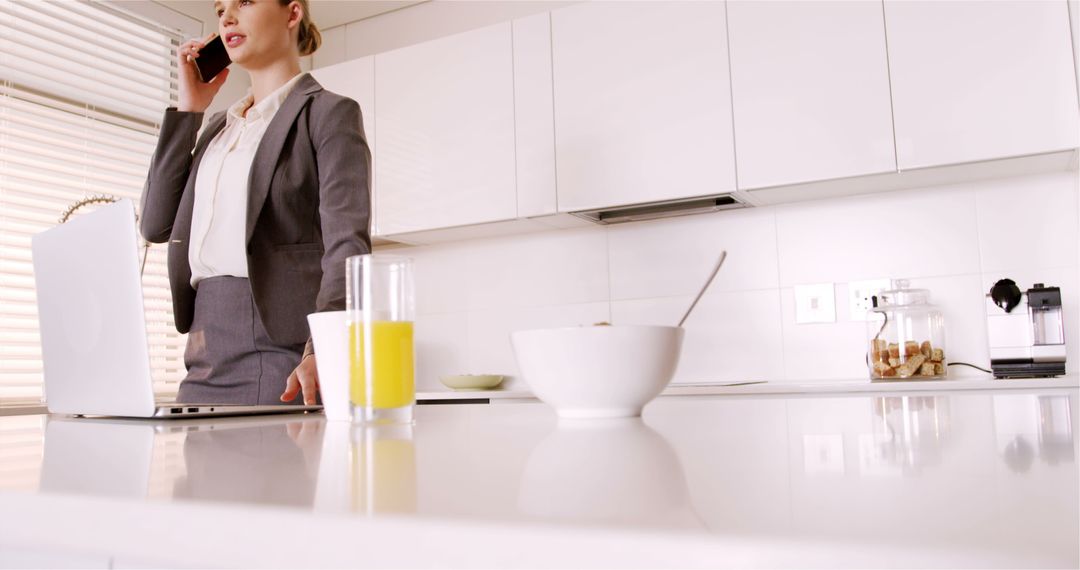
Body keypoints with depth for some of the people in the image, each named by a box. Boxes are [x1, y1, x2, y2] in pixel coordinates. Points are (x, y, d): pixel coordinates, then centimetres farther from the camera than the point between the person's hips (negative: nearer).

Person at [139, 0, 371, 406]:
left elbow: (347, 243, -15)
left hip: (283, 350, -6)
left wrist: (324, 351, -31)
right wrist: (188, 109, 10)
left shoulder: (329, 112, -1)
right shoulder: (219, 126, 21)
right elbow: (156, 224, 11)